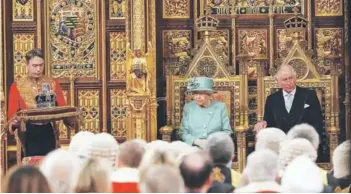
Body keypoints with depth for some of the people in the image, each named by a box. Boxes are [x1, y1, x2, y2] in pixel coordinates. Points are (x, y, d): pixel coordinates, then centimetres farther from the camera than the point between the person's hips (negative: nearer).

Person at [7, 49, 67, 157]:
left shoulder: (53, 83, 10)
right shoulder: (17, 87, 5)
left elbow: (62, 107, 6)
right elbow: (12, 113, -1)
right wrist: (14, 121, -22)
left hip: (50, 132, 2)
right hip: (29, 133, -2)